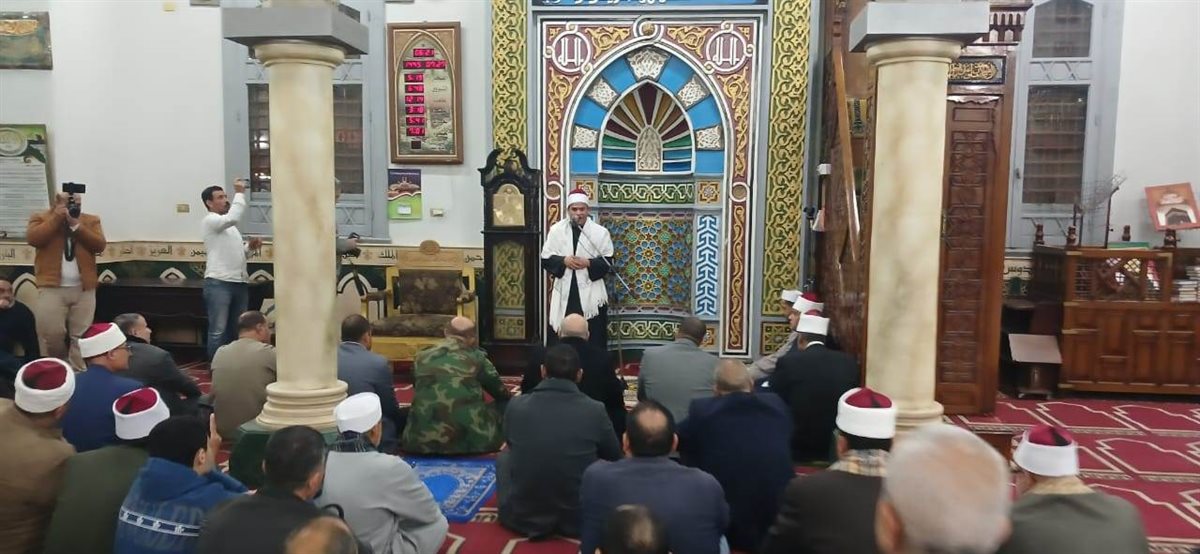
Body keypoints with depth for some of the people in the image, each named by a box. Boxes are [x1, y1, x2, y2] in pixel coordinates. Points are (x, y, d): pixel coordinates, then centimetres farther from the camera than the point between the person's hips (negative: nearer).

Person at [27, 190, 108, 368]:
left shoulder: (91, 220, 11)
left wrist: (76, 225, -11)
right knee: (51, 335, -3)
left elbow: (100, 245, -4)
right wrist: (56, 217, -10)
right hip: (52, 288, -1)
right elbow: (33, 239, -11)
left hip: (84, 289, 1)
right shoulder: (40, 218, 8)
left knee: (82, 336, 2)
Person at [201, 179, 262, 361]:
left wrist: (249, 247, 8)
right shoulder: (210, 220, -4)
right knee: (218, 331, -6)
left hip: (239, 282, 9)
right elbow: (234, 217, -24)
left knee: (237, 330, 12)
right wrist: (240, 193, -16)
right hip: (218, 283, -9)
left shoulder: (228, 224, 23)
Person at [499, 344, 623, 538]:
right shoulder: (595, 410, -13)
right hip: (579, 519, -1)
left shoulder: (516, 405, -9)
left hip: (523, 517, 1)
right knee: (606, 464, 24)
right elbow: (614, 457, 6)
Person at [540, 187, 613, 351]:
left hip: (590, 293, -1)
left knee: (594, 338, 2)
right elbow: (545, 259, 4)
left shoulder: (600, 232, -1)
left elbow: (608, 261, 2)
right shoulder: (556, 230, 3)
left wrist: (588, 263, -15)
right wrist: (563, 261, -13)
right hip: (564, 291, 1)